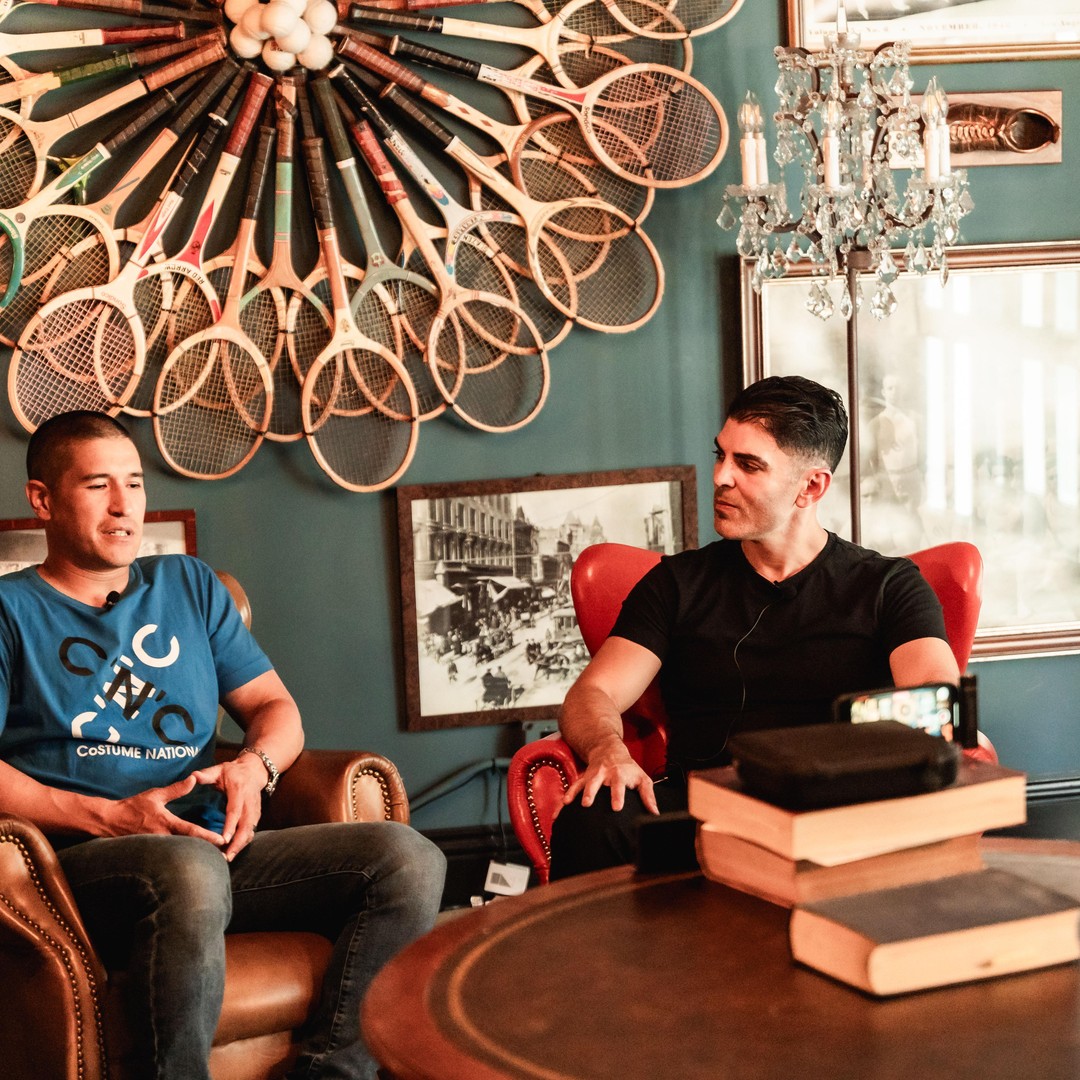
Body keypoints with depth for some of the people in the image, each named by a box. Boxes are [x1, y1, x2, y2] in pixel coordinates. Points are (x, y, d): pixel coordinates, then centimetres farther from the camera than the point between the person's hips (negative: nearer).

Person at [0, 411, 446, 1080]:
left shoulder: (189, 585, 24)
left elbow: (276, 707, 22)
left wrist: (254, 767, -2)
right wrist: (108, 817, -14)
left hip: (216, 845, 5)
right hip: (83, 860, -5)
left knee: (410, 859, -19)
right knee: (192, 872, -41)